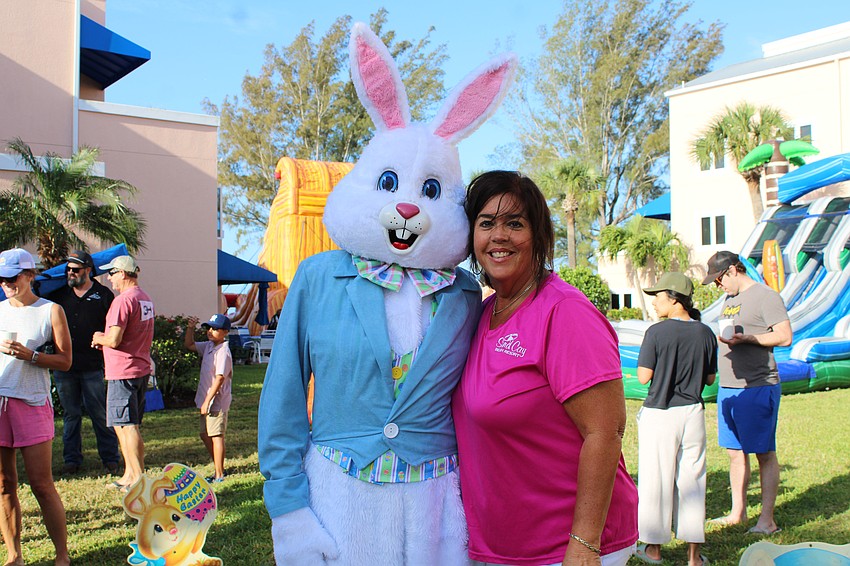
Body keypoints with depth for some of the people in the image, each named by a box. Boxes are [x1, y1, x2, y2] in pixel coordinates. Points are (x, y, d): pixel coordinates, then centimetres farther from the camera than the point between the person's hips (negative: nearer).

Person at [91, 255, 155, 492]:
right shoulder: (145, 299, 14)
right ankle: (129, 475, 22)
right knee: (128, 425, 16)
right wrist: (105, 339, 14)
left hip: (123, 372, -9)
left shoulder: (123, 300, -17)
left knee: (127, 426, -5)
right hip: (141, 368, 9)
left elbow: (114, 340, -21)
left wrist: (99, 338, 0)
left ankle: (139, 478, -2)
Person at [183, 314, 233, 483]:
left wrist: (207, 401, -24)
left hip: (217, 401, -10)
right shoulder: (208, 346, 10)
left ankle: (219, 475, 1)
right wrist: (190, 328, 8)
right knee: (205, 435, 16)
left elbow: (219, 379, -23)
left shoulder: (223, 352, -18)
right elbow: (189, 345, 24)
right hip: (206, 400, 10)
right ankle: (219, 468, 28)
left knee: (216, 436, -5)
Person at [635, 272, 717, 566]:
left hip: (659, 414, -4)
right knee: (691, 480, 11)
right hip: (693, 412, 4)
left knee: (656, 479, 8)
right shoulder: (705, 333, 0)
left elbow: (643, 376, -12)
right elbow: (710, 378, 7)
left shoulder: (656, 332, -14)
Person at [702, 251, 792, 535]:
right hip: (728, 387, 8)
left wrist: (745, 338, -23)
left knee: (764, 453, 1)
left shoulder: (765, 296, -8)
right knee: (735, 452, 13)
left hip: (758, 387, -8)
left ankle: (767, 519, 8)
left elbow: (785, 336, -16)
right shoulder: (729, 299, 17)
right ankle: (738, 512, 24)